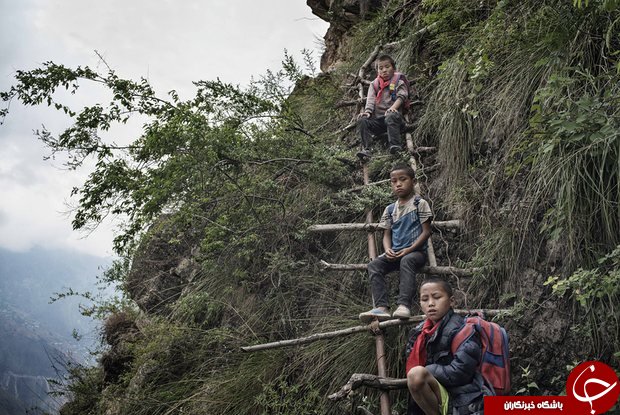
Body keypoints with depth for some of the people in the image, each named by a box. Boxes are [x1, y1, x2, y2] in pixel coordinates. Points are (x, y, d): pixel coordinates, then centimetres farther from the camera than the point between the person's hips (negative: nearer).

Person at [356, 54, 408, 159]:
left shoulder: (399, 83, 12)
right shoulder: (374, 84, 21)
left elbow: (401, 96, -5)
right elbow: (370, 100, 9)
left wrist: (393, 107, -25)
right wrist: (367, 112, -12)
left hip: (392, 115, -4)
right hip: (377, 118, 4)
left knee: (391, 117, -38)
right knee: (362, 121, -23)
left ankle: (395, 146, -43)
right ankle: (365, 149, -31)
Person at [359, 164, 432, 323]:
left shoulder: (420, 204, 2)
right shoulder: (390, 209, 16)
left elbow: (426, 231, -4)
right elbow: (387, 235, 14)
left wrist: (409, 249, -15)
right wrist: (388, 250, -10)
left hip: (416, 251, -5)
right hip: (395, 253, 5)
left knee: (406, 261, -39)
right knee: (374, 265, -23)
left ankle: (404, 305, -47)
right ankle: (381, 308, -35)